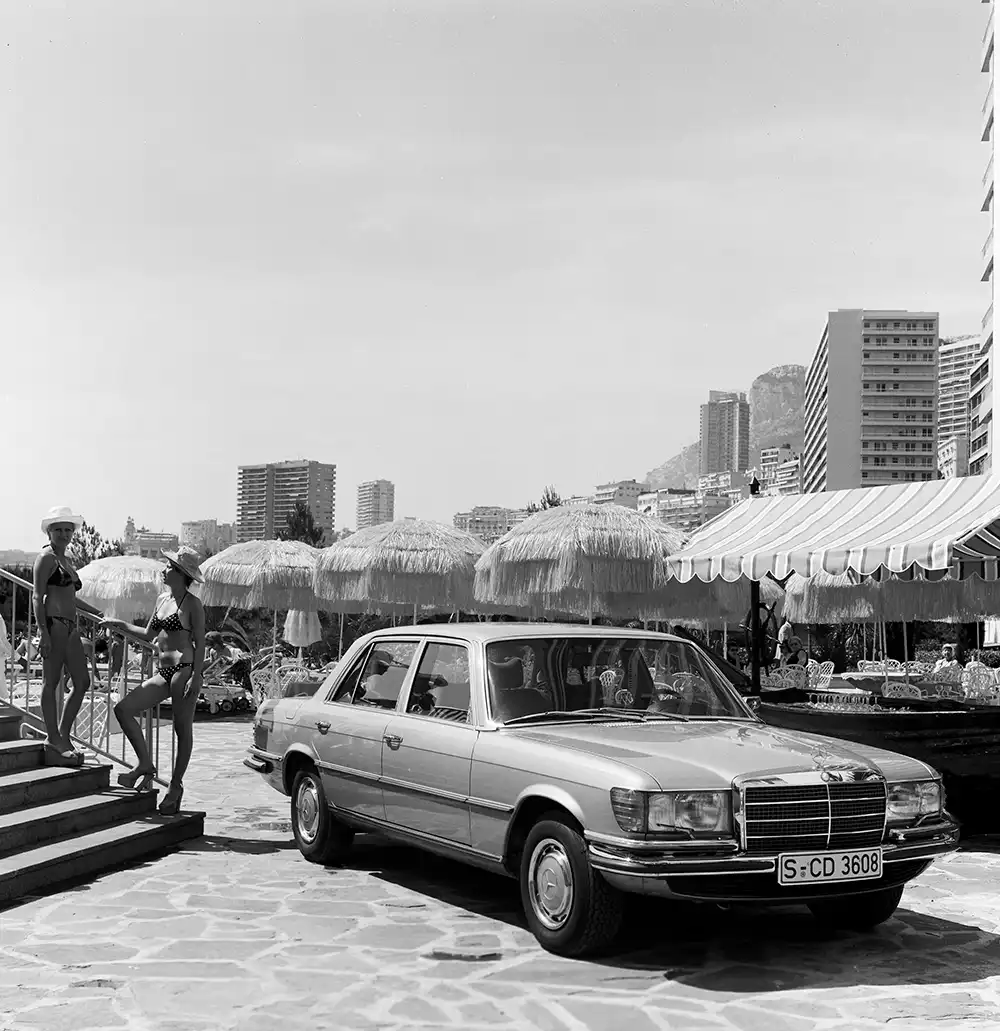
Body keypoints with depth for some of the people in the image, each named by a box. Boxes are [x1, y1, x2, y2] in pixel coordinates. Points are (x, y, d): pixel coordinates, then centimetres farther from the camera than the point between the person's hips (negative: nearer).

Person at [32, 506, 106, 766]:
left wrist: (96, 612, 40)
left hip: (70, 627, 9)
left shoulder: (65, 560, 22)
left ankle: (63, 736, 14)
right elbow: (37, 597, -12)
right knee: (51, 682, -4)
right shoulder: (47, 558, -4)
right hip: (53, 624, -9)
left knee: (82, 682, 7)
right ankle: (53, 740, -1)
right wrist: (43, 631, -20)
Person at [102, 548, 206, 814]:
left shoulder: (192, 604, -6)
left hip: (185, 670, -8)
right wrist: (120, 625, 20)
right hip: (163, 672, 8)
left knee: (183, 729, 0)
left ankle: (176, 785, 11)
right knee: (123, 709, -2)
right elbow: (149, 635, 25)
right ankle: (145, 765, 6)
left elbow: (200, 644, -8)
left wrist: (195, 677, -16)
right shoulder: (162, 599, 15)